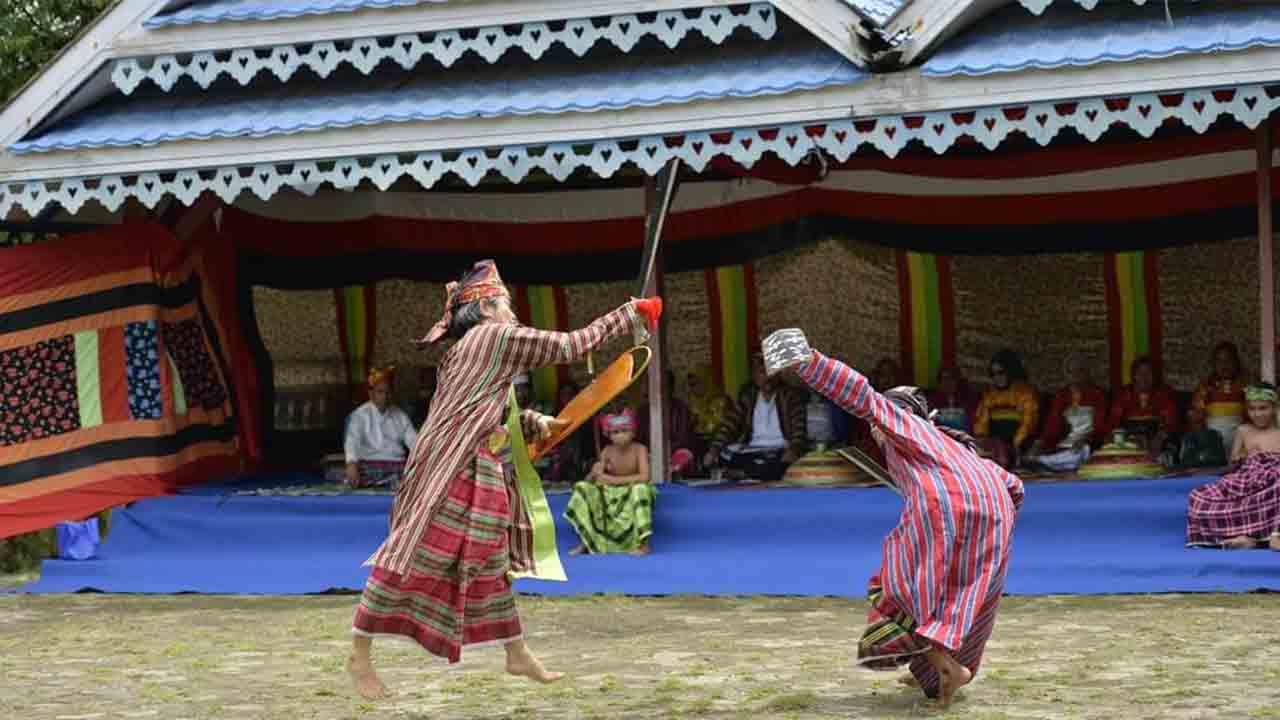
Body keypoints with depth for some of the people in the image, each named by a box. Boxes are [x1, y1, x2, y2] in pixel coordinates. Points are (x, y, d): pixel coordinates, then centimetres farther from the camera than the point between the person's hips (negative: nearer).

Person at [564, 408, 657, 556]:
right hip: (612, 494, 4)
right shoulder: (607, 451, -3)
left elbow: (644, 477, -27)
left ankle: (643, 544, -35)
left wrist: (615, 480, -26)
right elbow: (594, 479, -4)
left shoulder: (639, 449, -14)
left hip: (634, 493, -4)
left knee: (640, 489, -39)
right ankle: (585, 542, -13)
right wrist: (595, 474, -30)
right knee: (583, 488, -15)